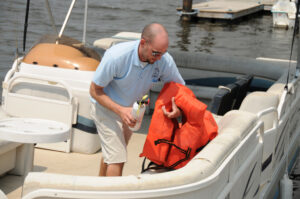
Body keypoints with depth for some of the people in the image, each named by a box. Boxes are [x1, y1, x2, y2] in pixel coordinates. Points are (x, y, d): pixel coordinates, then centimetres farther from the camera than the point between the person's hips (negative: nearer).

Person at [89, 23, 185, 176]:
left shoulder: (165, 60, -23)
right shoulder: (116, 56, -35)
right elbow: (94, 90, -24)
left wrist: (178, 108, -30)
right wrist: (120, 110, -36)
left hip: (130, 108, 6)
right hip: (106, 107, -6)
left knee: (111, 153, 23)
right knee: (117, 159, -13)